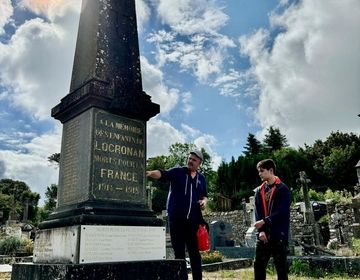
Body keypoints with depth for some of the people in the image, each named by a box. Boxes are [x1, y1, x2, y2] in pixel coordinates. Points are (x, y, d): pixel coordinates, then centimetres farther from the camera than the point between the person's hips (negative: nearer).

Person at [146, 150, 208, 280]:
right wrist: (151, 173, -36)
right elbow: (163, 174, -16)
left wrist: (204, 201, 0)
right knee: (178, 251, 5)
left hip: (193, 219, 3)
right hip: (176, 218, -2)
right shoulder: (177, 172, 1)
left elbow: (204, 195, 23)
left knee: (194, 251, 7)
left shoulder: (201, 178, 13)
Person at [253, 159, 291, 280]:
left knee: (281, 267, 4)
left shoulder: (283, 189, -5)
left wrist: (264, 221, -16)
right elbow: (257, 213, 6)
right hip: (263, 235, 5)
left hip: (279, 235, -5)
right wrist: (261, 230, -7)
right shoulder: (259, 191, 11)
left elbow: (282, 212, -13)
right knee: (258, 265, 9)